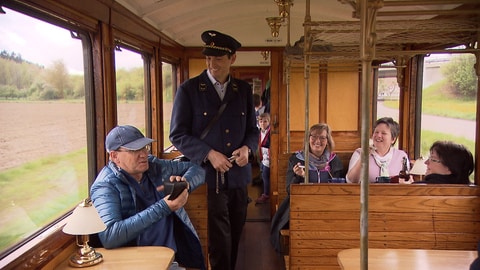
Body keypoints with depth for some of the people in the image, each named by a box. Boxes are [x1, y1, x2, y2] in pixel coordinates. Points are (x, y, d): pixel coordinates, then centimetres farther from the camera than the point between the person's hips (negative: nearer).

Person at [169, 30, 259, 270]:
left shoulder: (244, 90, 7)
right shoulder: (188, 89, -4)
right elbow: (178, 135, -6)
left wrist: (247, 148, -8)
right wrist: (209, 154, -18)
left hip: (238, 177, 4)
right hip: (208, 176, -4)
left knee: (234, 237, 16)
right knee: (219, 241, 1)